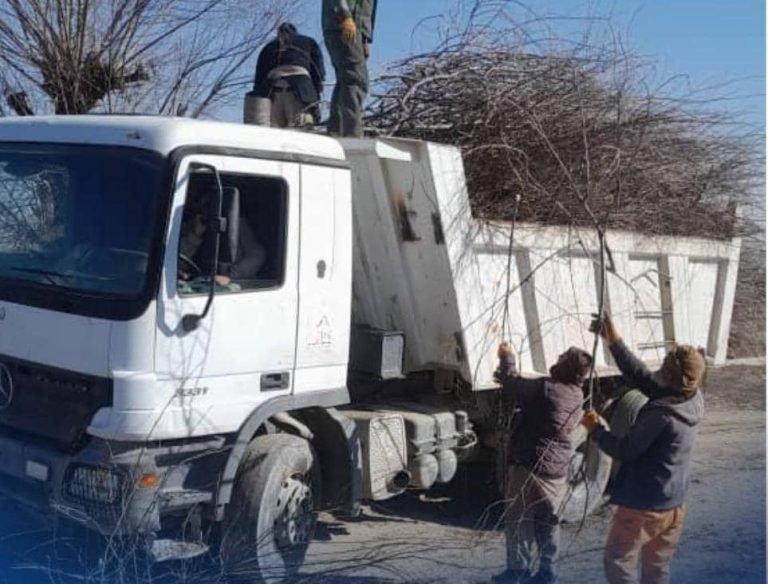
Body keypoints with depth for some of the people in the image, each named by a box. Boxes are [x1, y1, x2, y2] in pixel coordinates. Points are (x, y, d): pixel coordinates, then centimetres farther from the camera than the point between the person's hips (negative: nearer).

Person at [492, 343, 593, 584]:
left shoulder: (546, 388, -20)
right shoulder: (576, 394, 4)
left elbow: (512, 387, -7)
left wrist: (505, 358, 7)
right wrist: (509, 380, 17)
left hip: (528, 466, -7)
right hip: (557, 470, 7)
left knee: (519, 520, 7)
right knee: (548, 522, 16)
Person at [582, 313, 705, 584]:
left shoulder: (661, 414, -28)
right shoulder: (693, 401, -5)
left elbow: (624, 450, -19)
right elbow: (642, 377, 2)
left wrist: (595, 428, -4)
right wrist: (614, 342, 0)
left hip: (642, 505, -8)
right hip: (673, 504, 8)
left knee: (618, 562, 8)